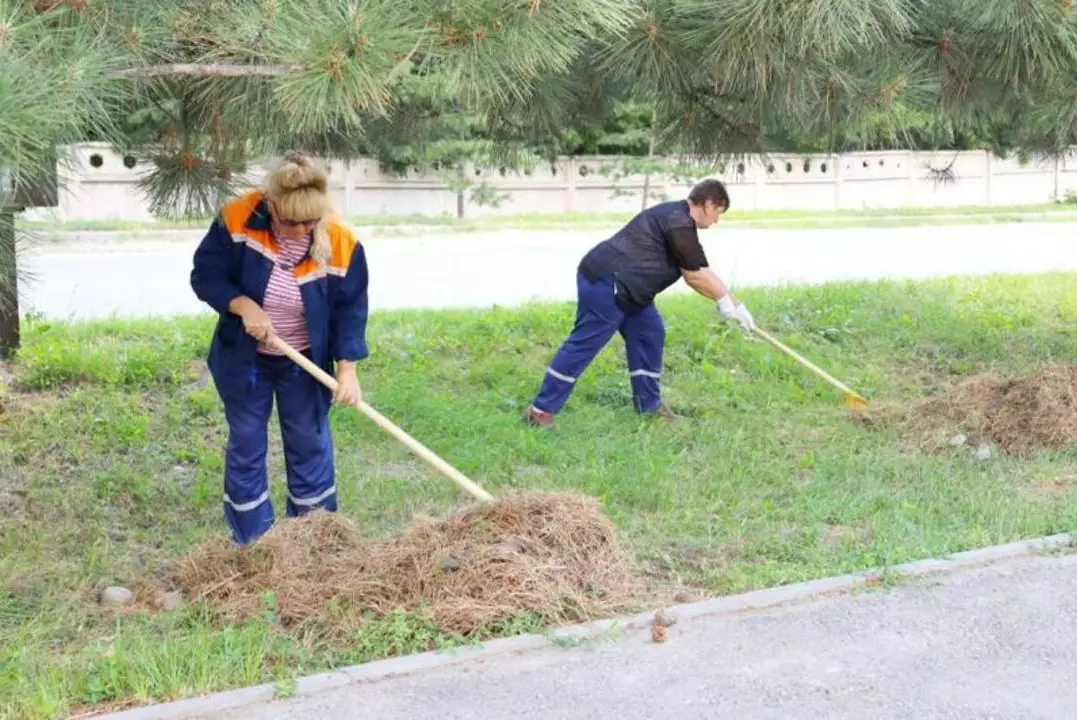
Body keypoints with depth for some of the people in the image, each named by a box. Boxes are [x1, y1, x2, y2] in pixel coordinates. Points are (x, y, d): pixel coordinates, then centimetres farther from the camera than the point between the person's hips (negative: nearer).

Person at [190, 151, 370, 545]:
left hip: (304, 362, 1)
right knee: (246, 444, 9)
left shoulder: (341, 244, -22)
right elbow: (205, 276, -15)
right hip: (244, 357, 0)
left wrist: (347, 368, -21)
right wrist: (244, 306, -31)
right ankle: (250, 541, 22)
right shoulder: (236, 220, -24)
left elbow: (351, 309, -13)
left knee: (310, 444, 11)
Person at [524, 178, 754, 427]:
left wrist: (731, 301, 14)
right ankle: (541, 410, -7)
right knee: (584, 344, -10)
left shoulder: (679, 221, 18)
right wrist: (725, 301, 4)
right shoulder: (679, 223, -15)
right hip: (605, 283, -11)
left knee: (649, 334, 13)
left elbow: (701, 272, 19)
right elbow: (694, 277, -9)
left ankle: (648, 404, 20)